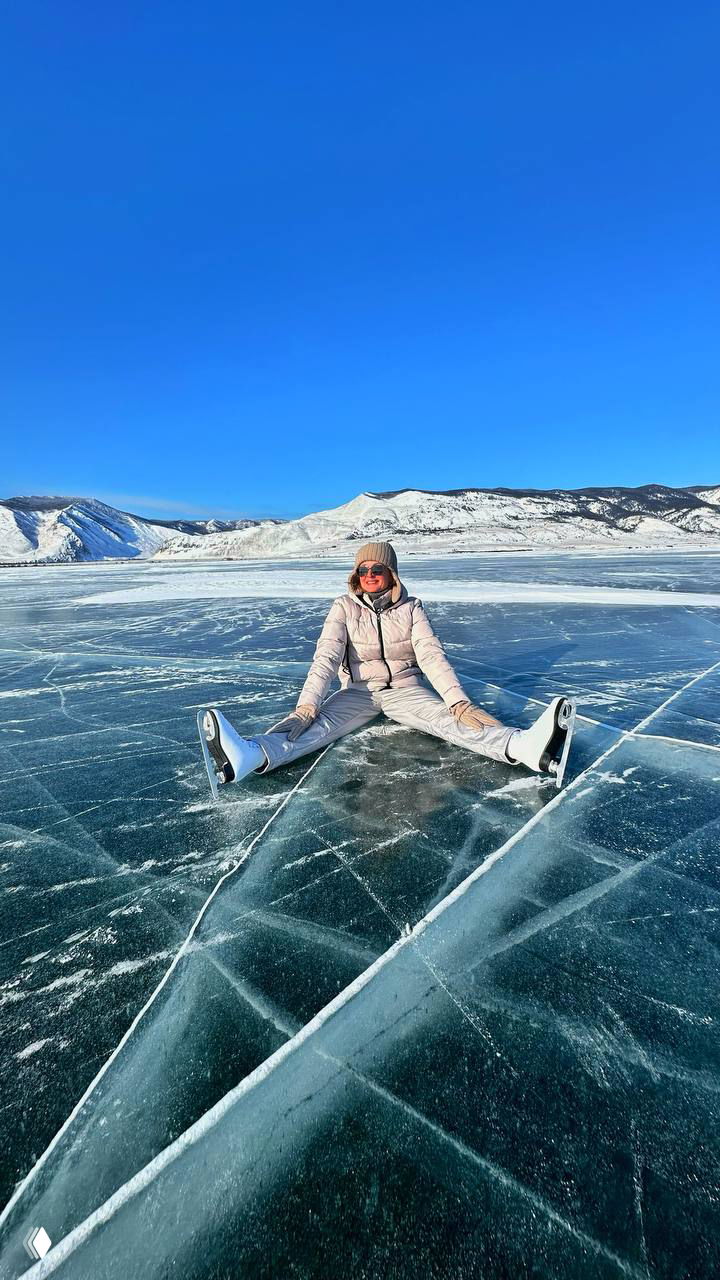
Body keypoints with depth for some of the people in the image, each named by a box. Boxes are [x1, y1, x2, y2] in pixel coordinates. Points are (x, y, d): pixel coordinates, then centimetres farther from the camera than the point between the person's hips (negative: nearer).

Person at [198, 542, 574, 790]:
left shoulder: (410, 608, -2)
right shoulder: (344, 607, -4)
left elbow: (431, 655, -12)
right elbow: (326, 657, -16)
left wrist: (459, 701, -27)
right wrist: (307, 704, -30)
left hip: (405, 688, 1)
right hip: (358, 690, 0)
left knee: (446, 719, -26)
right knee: (318, 725, -28)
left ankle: (525, 747, -52)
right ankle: (248, 756, -57)